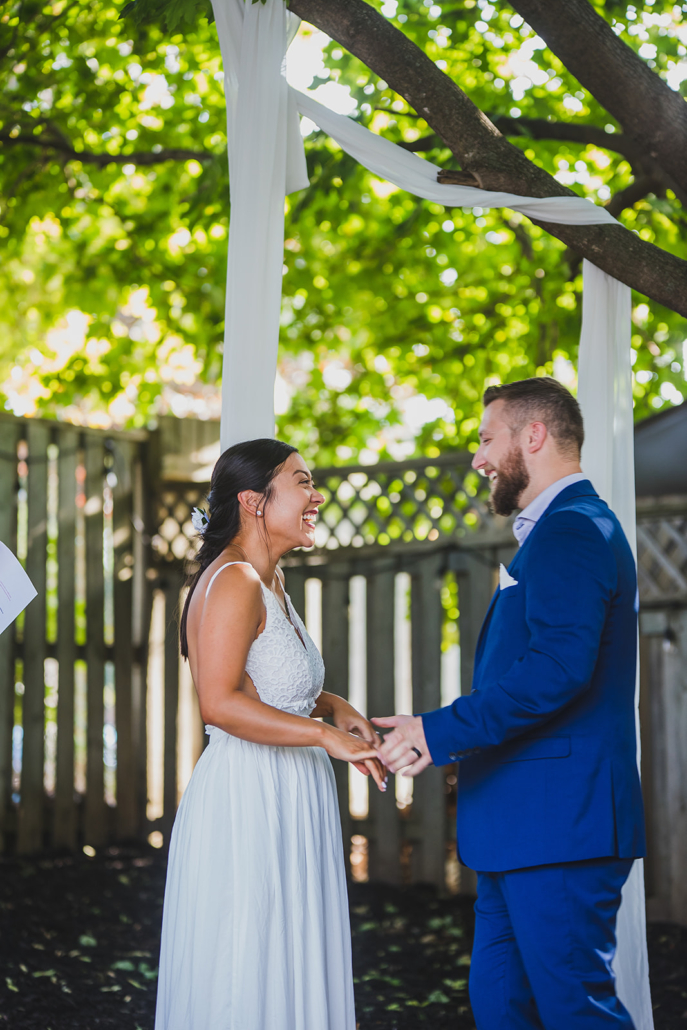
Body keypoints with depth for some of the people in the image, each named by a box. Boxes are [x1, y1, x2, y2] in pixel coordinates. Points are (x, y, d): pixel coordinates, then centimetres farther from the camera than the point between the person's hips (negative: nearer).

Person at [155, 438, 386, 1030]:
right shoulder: (234, 582, -17)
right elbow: (219, 703, -26)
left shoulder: (269, 580, 13)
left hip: (289, 802, 10)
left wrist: (333, 706, 10)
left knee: (290, 975, 14)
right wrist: (327, 736, -24)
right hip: (250, 798, -10)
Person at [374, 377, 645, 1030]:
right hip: (522, 830, 11)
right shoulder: (562, 530, 21)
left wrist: (441, 731, -21)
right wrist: (450, 739, 17)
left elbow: (558, 668, -26)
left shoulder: (573, 530, -13)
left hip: (556, 823, -11)